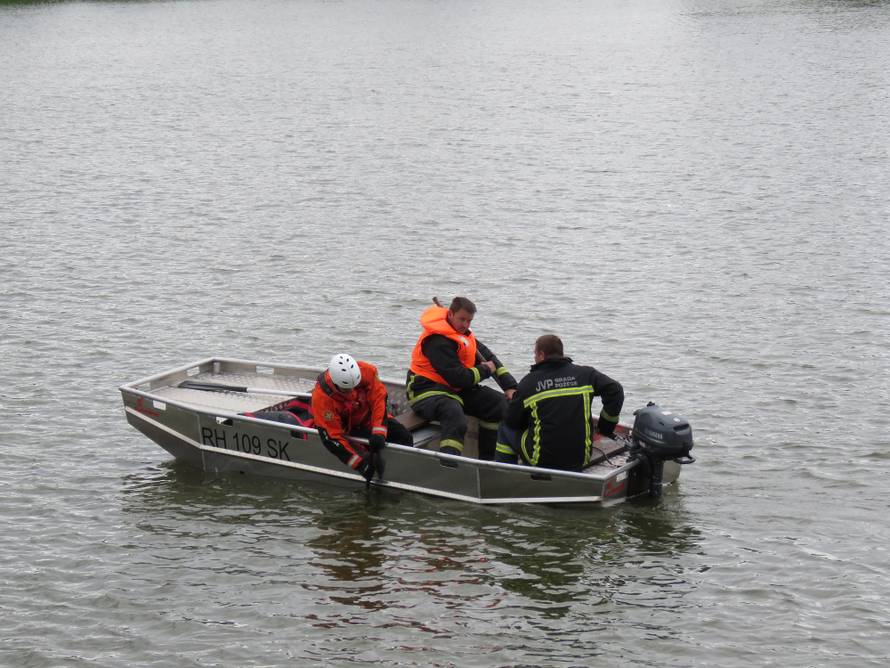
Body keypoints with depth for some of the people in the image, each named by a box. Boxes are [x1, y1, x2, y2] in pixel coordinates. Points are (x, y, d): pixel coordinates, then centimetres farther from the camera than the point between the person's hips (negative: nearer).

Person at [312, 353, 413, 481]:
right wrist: (362, 462, -35)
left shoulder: (366, 371, -27)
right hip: (345, 431, -4)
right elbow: (332, 437, -30)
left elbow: (379, 399, -17)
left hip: (368, 419, 4)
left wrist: (378, 433, -28)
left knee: (404, 437, -13)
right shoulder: (321, 397, -32)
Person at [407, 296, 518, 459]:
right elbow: (458, 378, -25)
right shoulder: (437, 341, -21)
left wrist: (510, 387, 2)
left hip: (459, 390, 9)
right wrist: (486, 370, -8)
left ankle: (487, 459, 4)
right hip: (428, 390, -9)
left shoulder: (463, 334, 10)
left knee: (500, 403, 0)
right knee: (456, 418, -38)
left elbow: (489, 358, 13)